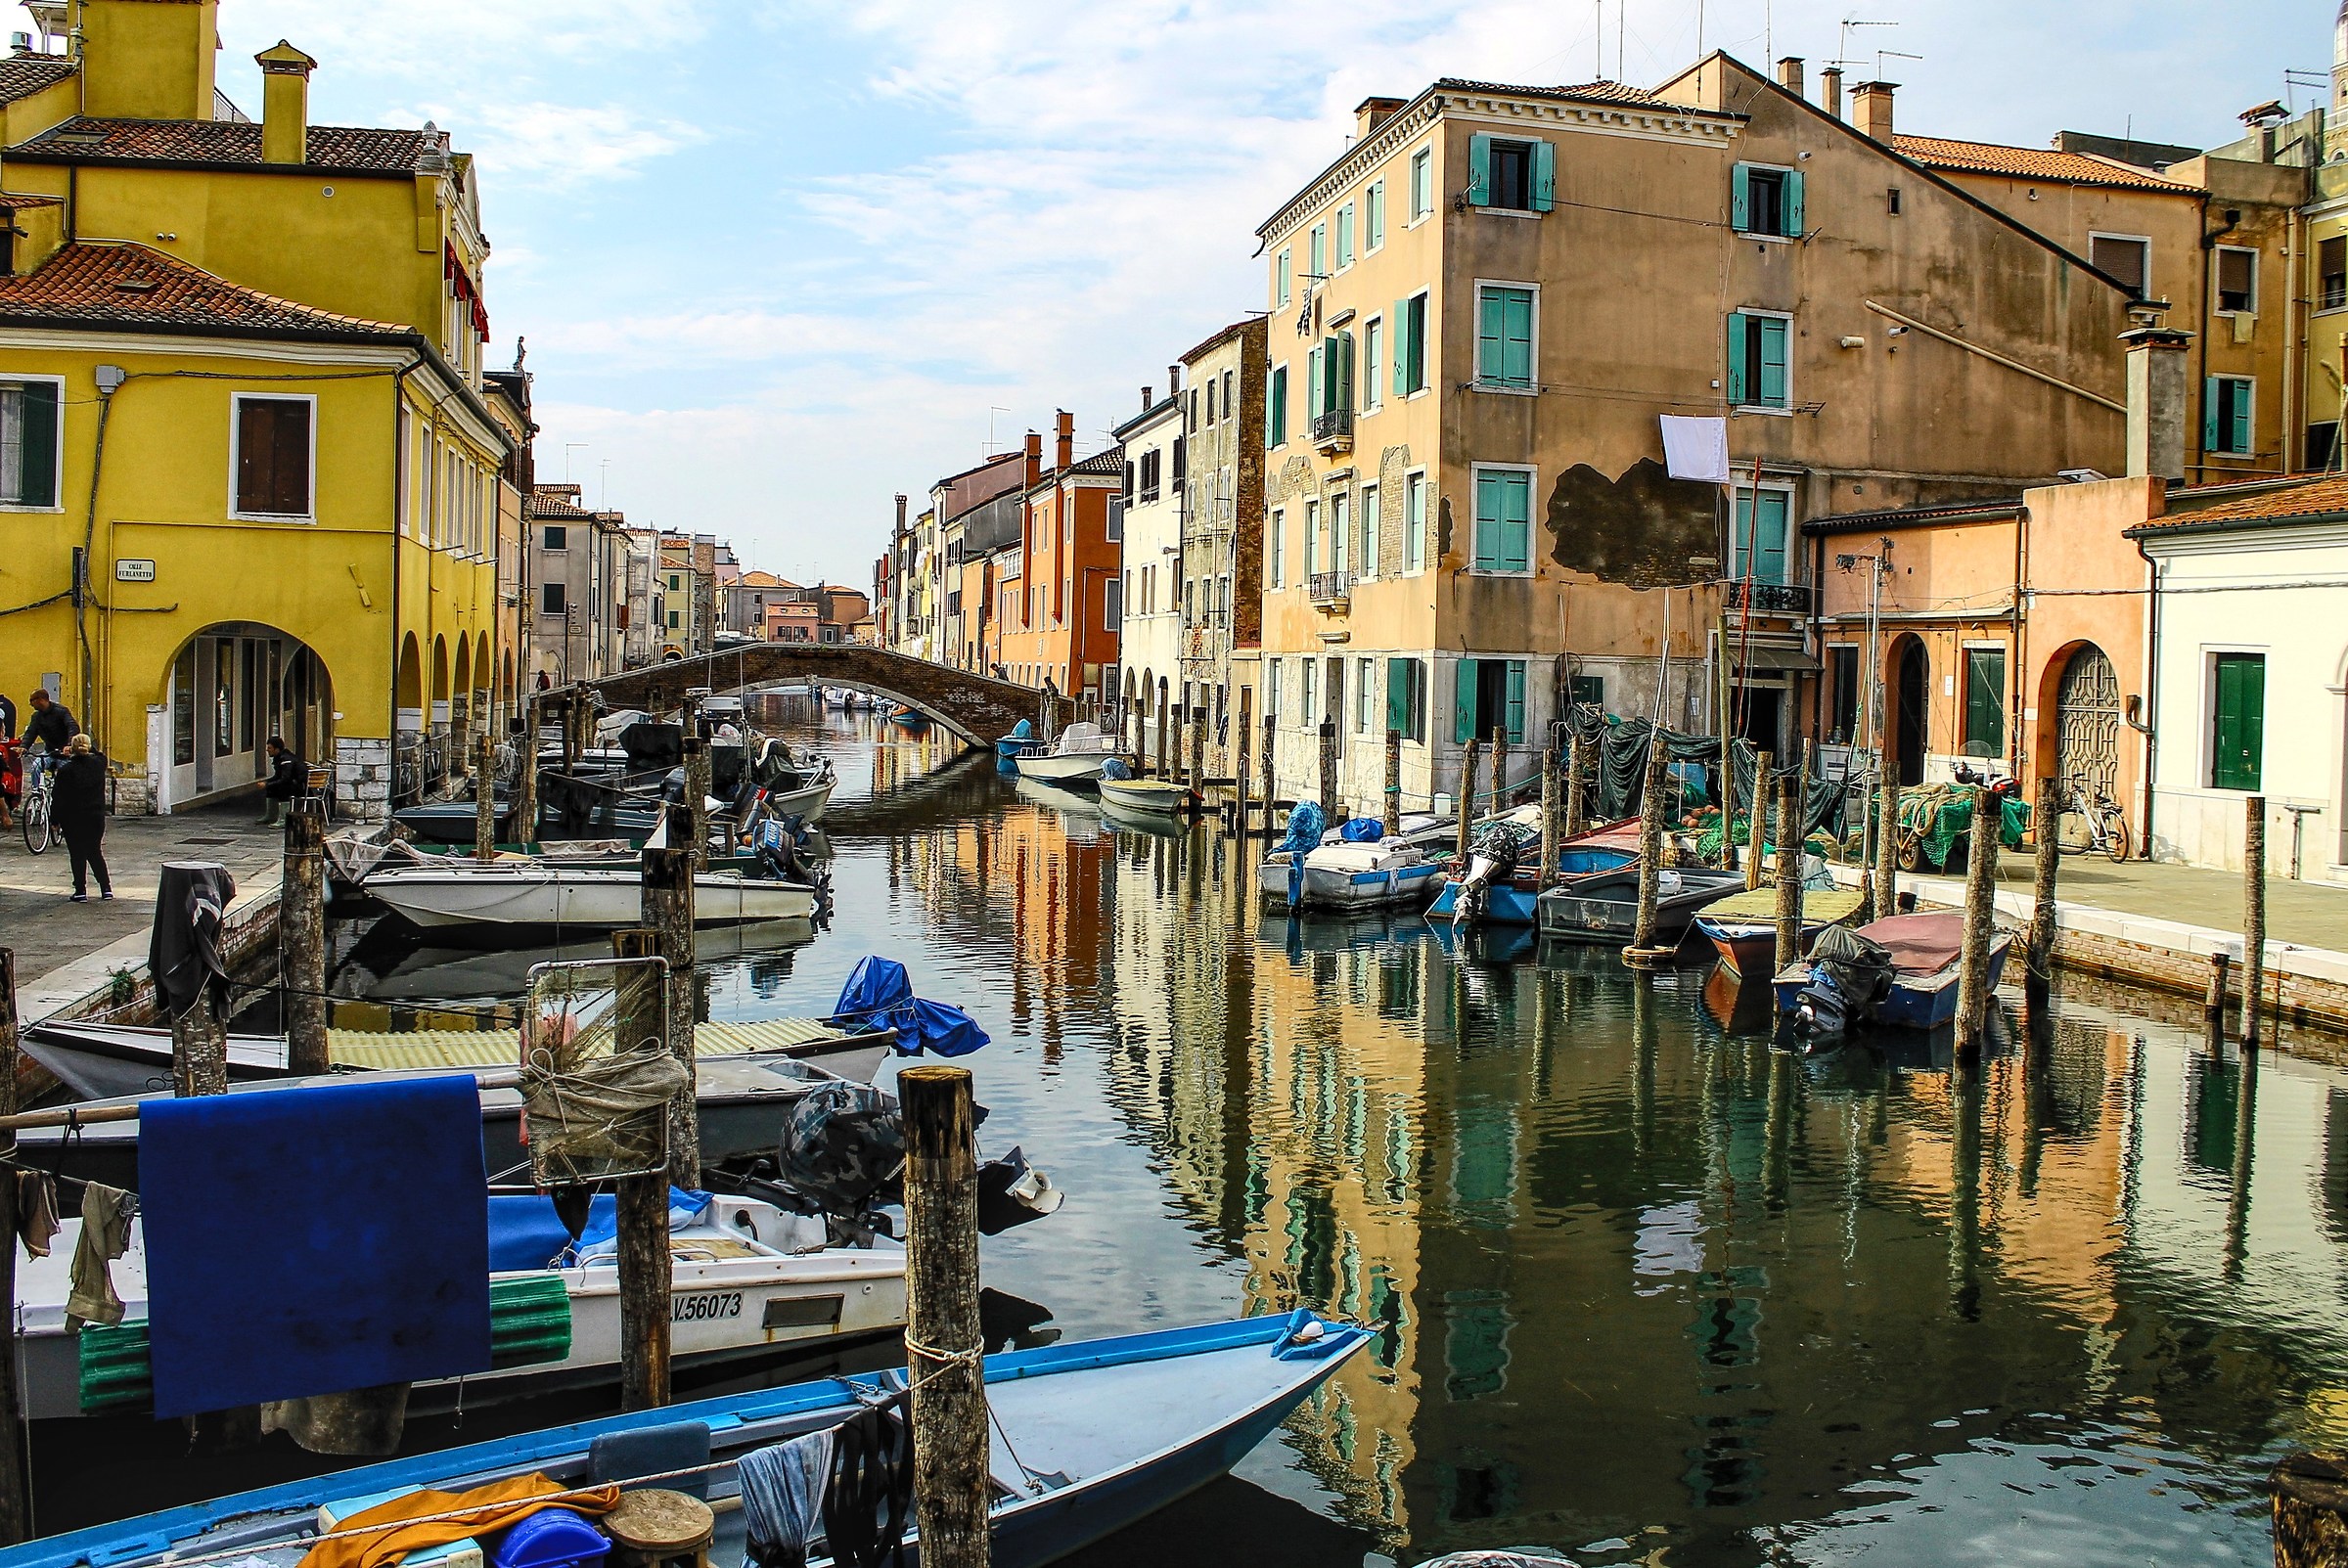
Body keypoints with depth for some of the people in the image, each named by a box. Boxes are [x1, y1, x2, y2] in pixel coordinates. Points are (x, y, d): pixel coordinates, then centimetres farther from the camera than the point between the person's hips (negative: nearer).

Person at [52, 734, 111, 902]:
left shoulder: (66, 770, -12)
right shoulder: (98, 764, -3)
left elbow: (59, 798, -9)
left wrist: (55, 820, -1)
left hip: (73, 820, -3)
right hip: (96, 817, 4)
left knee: (77, 856, 4)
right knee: (95, 853, 15)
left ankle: (81, 891, 4)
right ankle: (106, 888, 10)